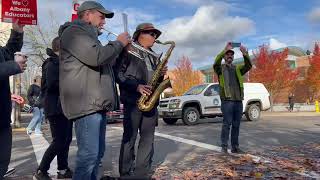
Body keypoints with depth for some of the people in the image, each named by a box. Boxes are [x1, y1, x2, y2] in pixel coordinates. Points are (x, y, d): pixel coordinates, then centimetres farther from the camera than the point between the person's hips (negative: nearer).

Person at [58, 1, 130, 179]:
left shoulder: (89, 36, 27)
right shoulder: (74, 31, -4)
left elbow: (106, 63, 29)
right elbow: (96, 57, -21)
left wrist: (122, 50, 16)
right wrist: (119, 43, -6)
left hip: (97, 103, 10)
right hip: (86, 103, -10)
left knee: (97, 153, 14)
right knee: (89, 154, -10)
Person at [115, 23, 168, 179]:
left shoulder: (152, 56, 22)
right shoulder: (128, 50, 1)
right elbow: (119, 73, -10)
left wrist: (161, 74, 2)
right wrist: (136, 86, -19)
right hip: (132, 100, -6)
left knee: (148, 139, 6)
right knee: (129, 139, -1)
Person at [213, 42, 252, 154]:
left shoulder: (237, 68, 17)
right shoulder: (220, 68, 7)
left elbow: (248, 66, -1)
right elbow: (216, 63, -15)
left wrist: (245, 54, -18)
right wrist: (225, 50, -25)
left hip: (238, 100, 4)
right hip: (227, 100, -4)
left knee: (236, 125, 8)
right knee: (227, 124, -5)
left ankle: (235, 147, 16)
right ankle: (224, 146, 2)